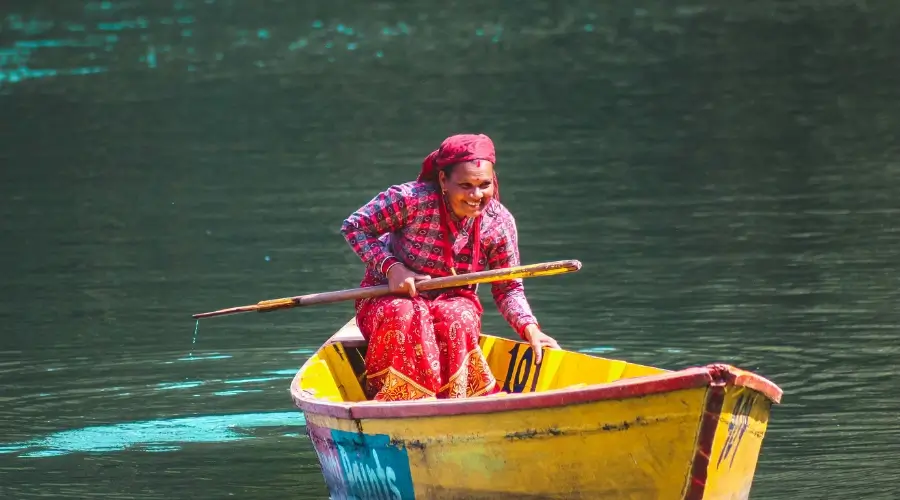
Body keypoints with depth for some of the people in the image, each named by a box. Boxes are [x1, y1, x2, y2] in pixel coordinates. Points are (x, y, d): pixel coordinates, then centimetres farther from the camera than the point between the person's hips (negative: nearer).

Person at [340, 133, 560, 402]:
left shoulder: (499, 222, -10)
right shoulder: (410, 200, -21)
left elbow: (508, 288, -2)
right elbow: (353, 226, -10)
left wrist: (530, 328, -20)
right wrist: (391, 267, -22)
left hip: (453, 302, 2)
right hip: (389, 298, -2)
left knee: (458, 319, -33)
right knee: (405, 317, -36)